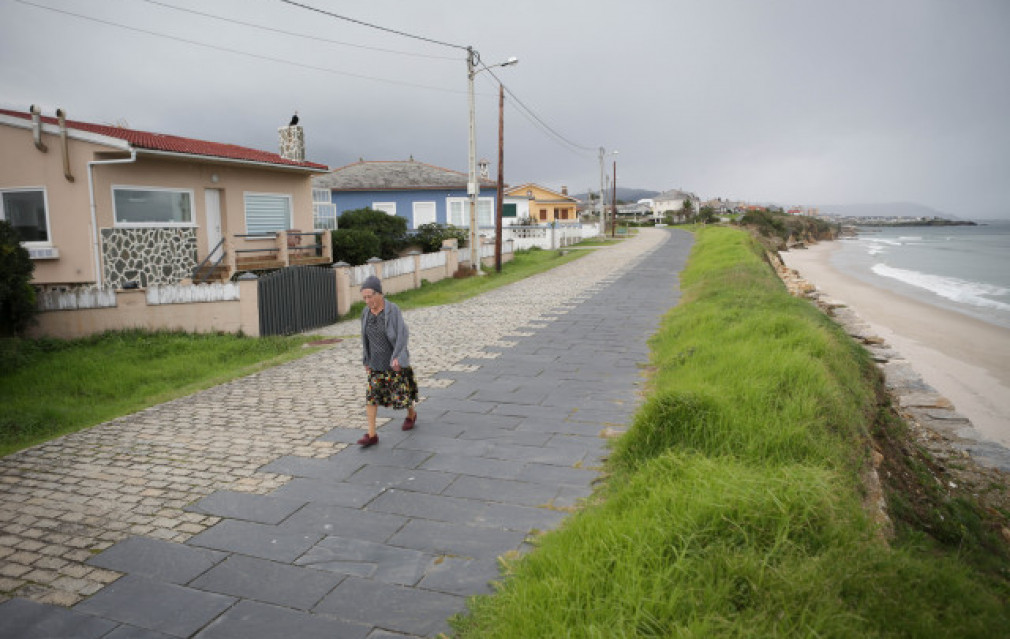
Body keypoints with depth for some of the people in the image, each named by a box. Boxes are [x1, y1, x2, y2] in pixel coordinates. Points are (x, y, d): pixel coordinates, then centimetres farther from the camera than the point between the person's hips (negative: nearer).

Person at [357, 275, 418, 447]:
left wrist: (397, 357, -33)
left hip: (395, 361, -4)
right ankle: (372, 435, -3)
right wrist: (366, 361, 13)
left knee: (402, 394, 6)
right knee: (371, 396, -5)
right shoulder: (366, 313, -1)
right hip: (377, 363, 5)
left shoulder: (393, 310, -17)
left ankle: (411, 414, 39)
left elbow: (403, 334, -22)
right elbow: (366, 338, 10)